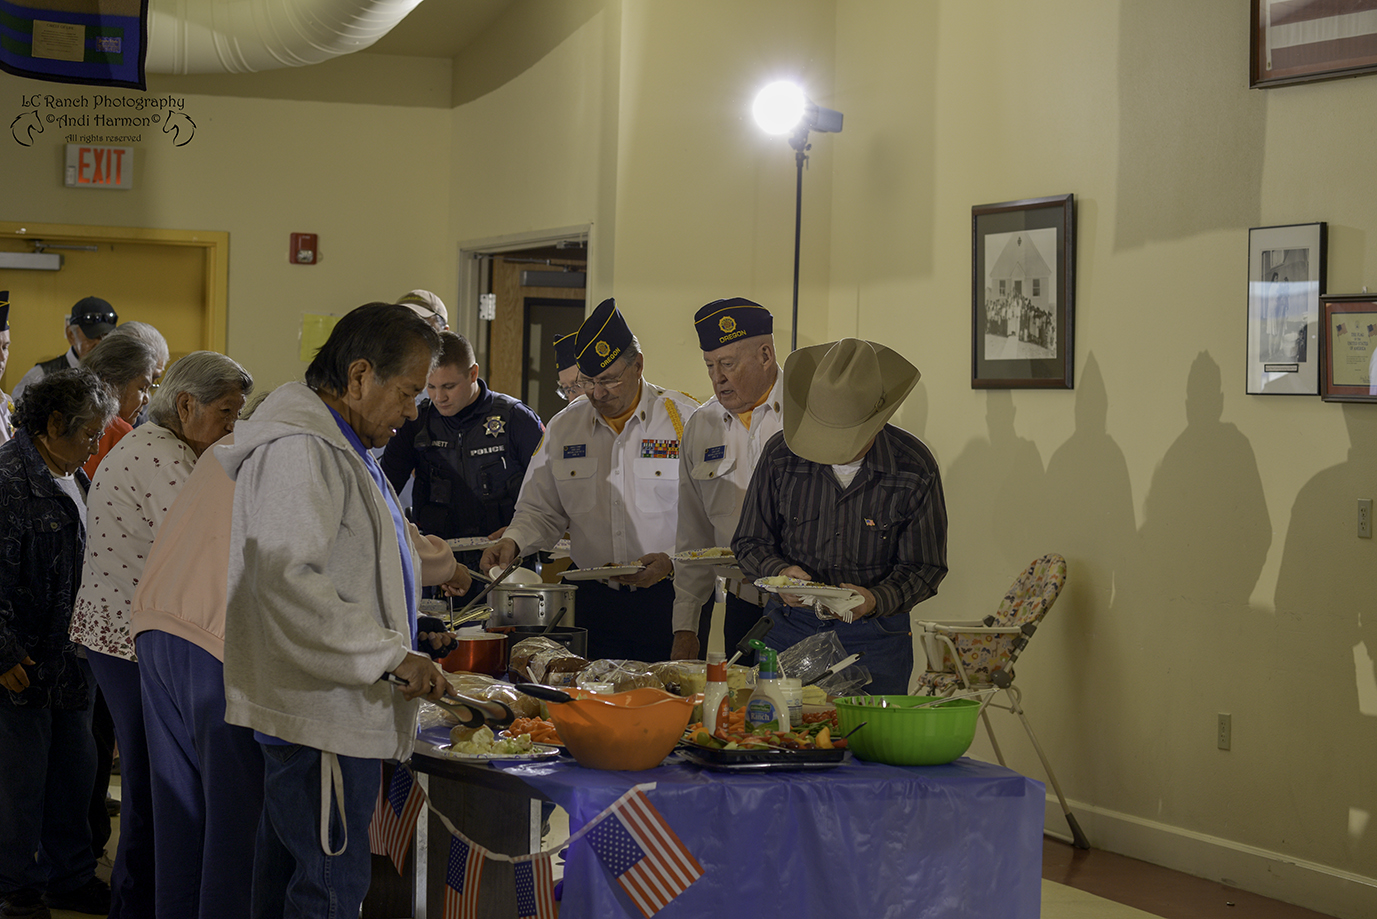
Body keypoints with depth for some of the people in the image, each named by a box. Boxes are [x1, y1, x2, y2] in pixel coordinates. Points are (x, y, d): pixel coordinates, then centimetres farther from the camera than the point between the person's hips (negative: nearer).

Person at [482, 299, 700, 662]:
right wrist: (513, 542, -4)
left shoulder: (684, 420, -3)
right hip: (594, 601, 3)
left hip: (669, 597, -3)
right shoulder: (564, 427, 9)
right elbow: (541, 511, 16)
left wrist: (671, 560, -17)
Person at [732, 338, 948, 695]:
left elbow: (924, 568, -6)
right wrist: (779, 572, -18)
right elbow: (751, 542, 3)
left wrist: (876, 600, -25)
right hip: (789, 628, 2)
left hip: (874, 636, -1)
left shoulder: (915, 467, -12)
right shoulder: (781, 454, -7)